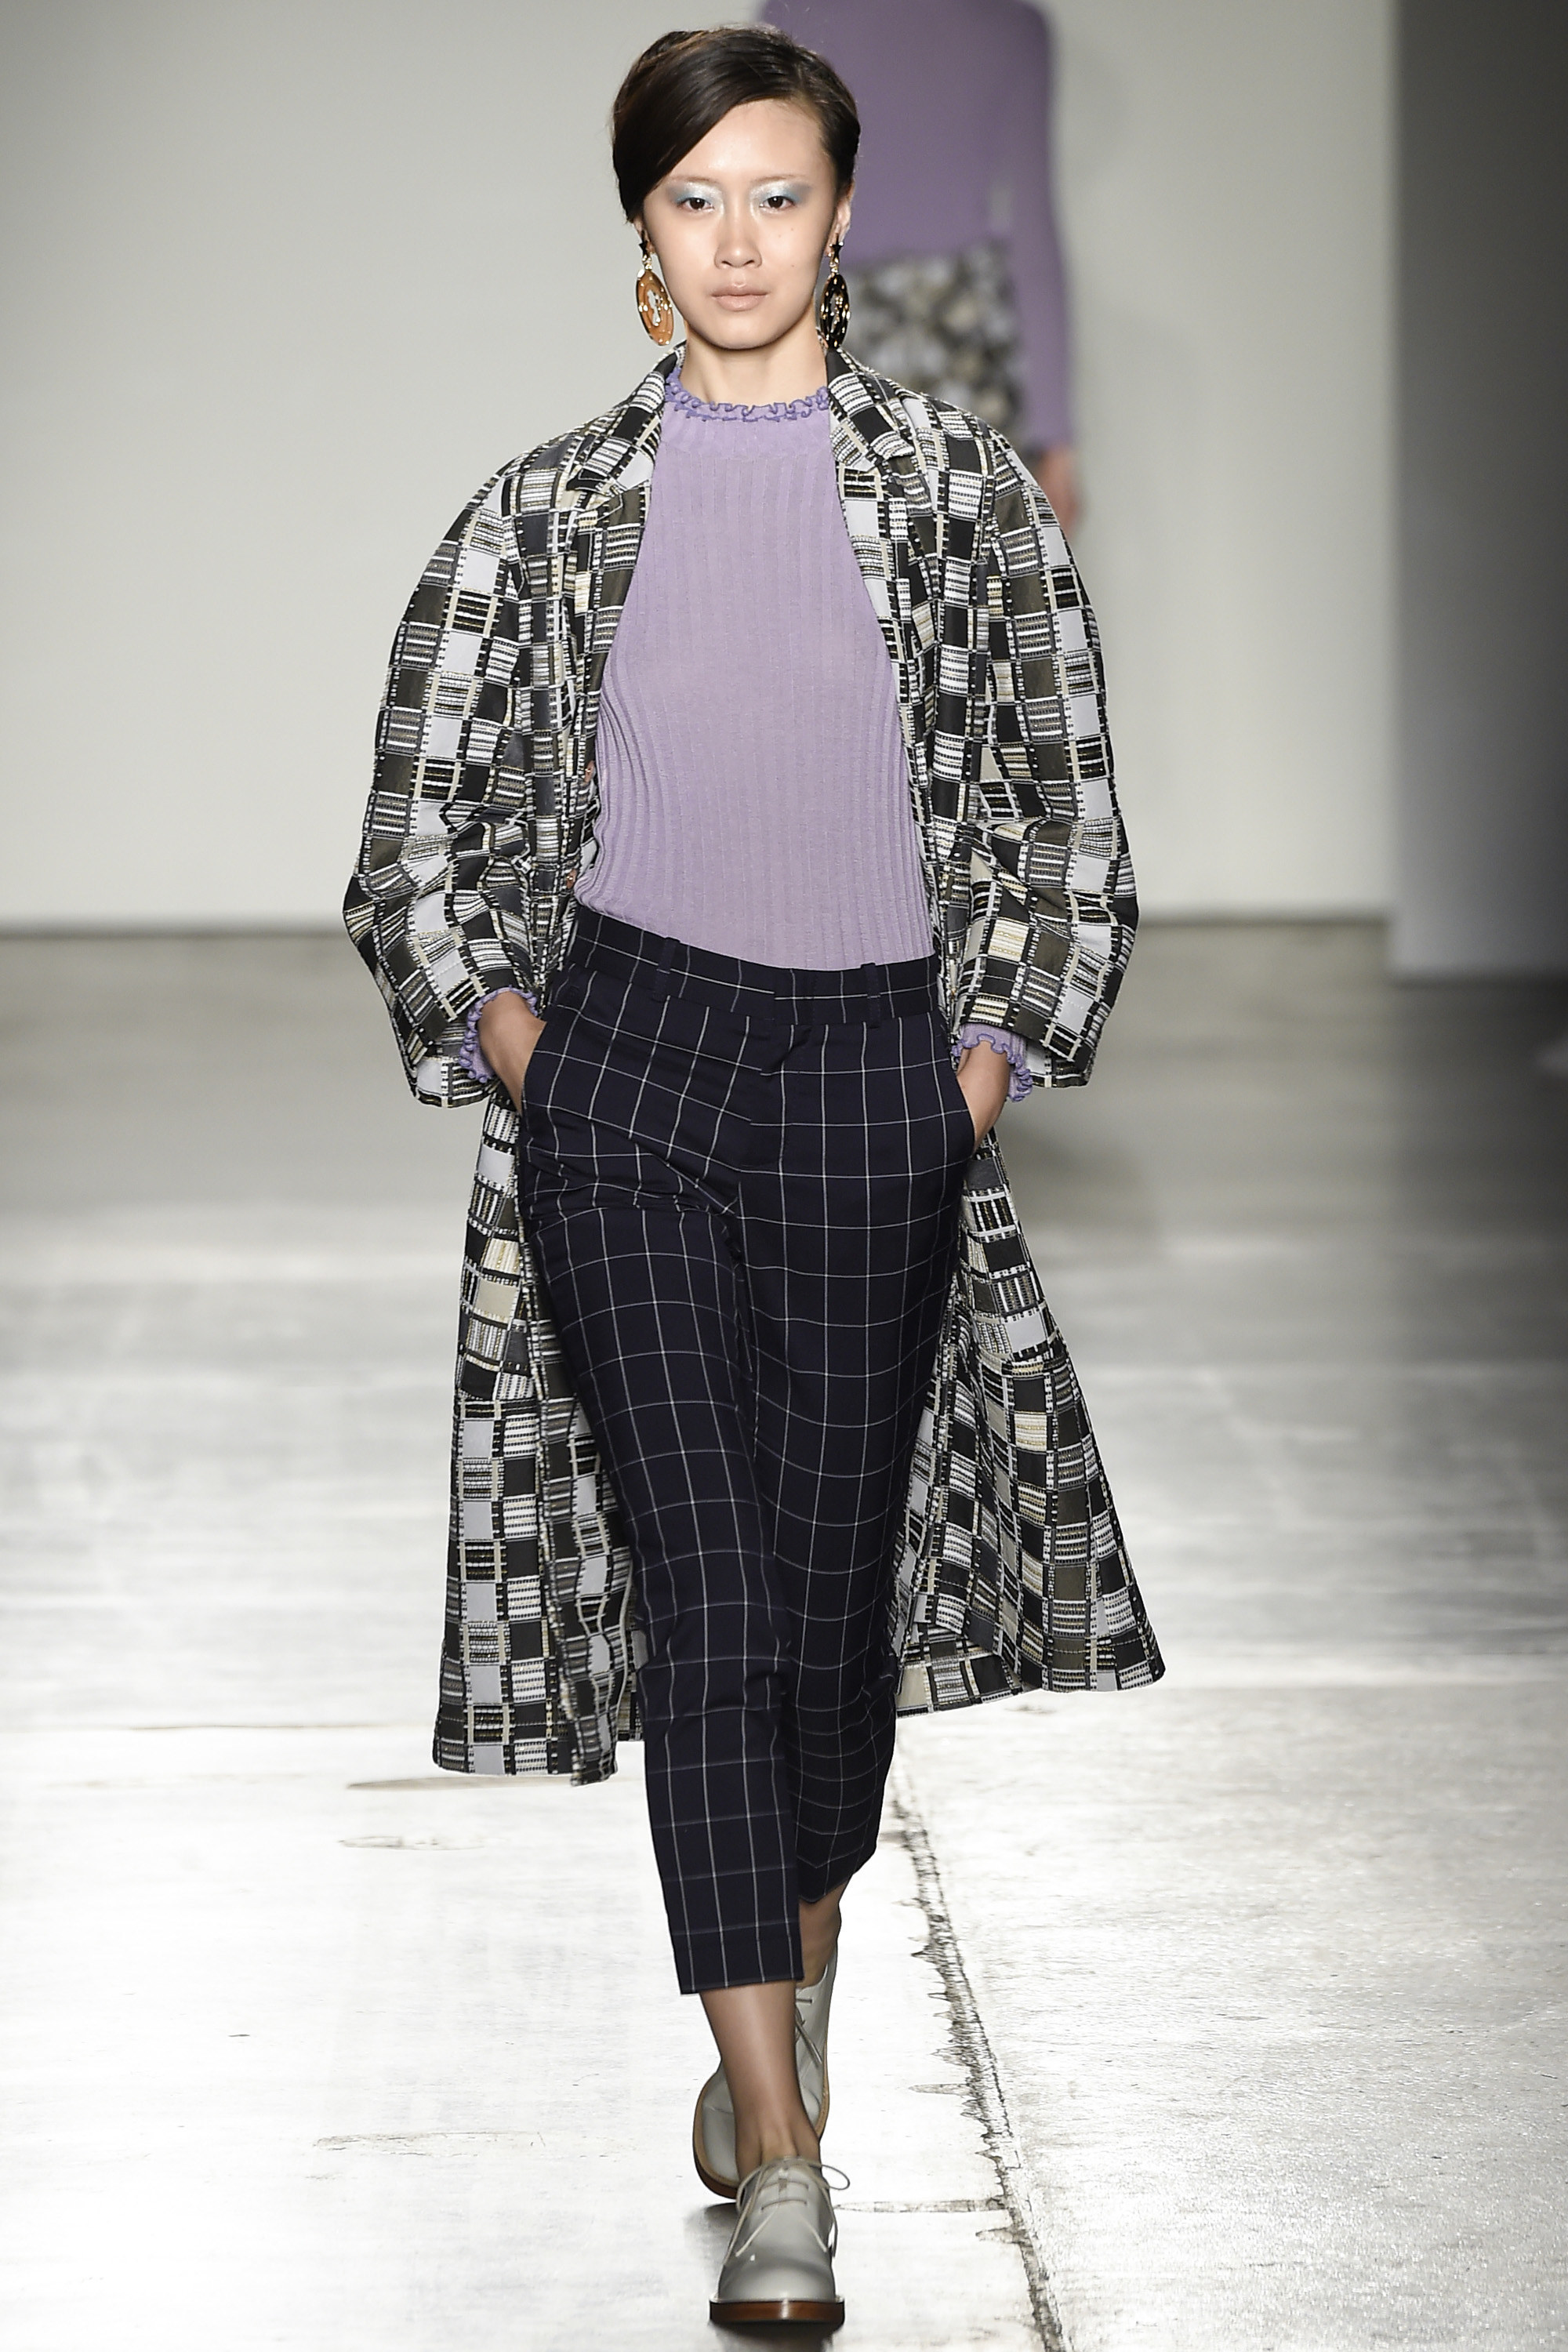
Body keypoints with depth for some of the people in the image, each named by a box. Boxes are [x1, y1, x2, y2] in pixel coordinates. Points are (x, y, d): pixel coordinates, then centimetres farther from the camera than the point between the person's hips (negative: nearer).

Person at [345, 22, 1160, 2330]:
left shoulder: (963, 489, 4)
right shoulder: (550, 511, 4)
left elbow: (1067, 819, 8)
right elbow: (423, 822, 11)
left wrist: (982, 1070, 1)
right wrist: (519, 1050, 2)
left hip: (876, 1075, 1)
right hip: (623, 1058, -1)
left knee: (842, 1578, 8)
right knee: (701, 1591, -9)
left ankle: (789, 1987, 35)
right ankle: (782, 2161, -11)